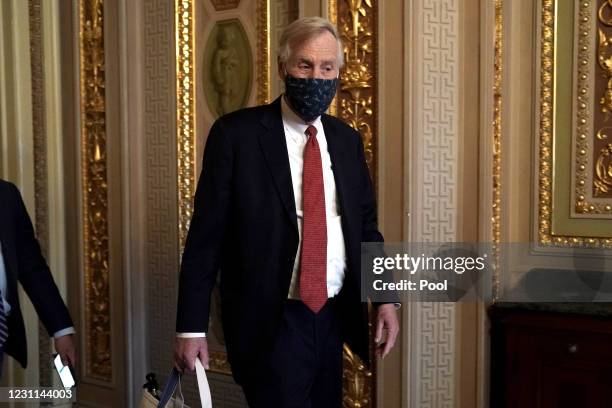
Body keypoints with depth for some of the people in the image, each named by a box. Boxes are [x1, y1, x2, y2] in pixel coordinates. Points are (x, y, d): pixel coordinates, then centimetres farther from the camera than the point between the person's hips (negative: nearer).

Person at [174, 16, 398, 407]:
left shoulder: (347, 139, 7)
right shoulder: (237, 133, -8)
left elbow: (365, 224, 13)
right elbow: (205, 235, -9)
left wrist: (385, 296, 1)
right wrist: (192, 327, -11)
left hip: (334, 317, 5)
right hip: (270, 324, -5)